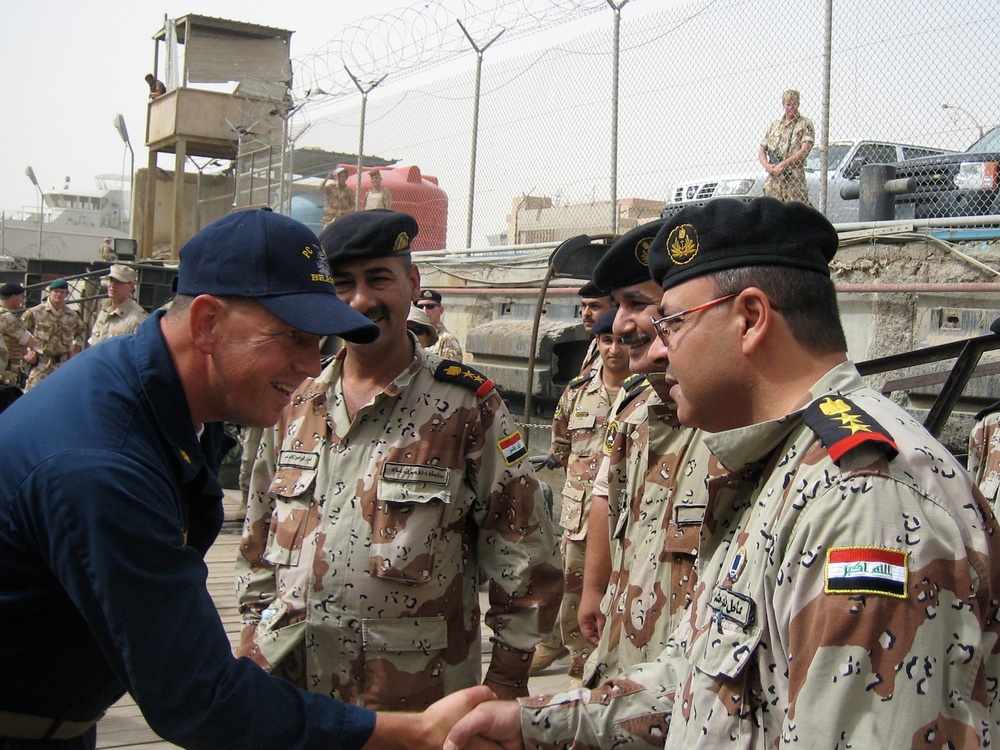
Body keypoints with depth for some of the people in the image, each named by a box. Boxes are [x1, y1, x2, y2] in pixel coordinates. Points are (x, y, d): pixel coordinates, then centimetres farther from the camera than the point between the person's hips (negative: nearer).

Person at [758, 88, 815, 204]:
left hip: (795, 178, -4)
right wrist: (767, 166, -2)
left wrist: (783, 164, -13)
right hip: (773, 179, 4)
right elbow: (761, 150, 19)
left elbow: (804, 150, -7)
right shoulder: (774, 125, 20)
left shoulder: (805, 124, 5)